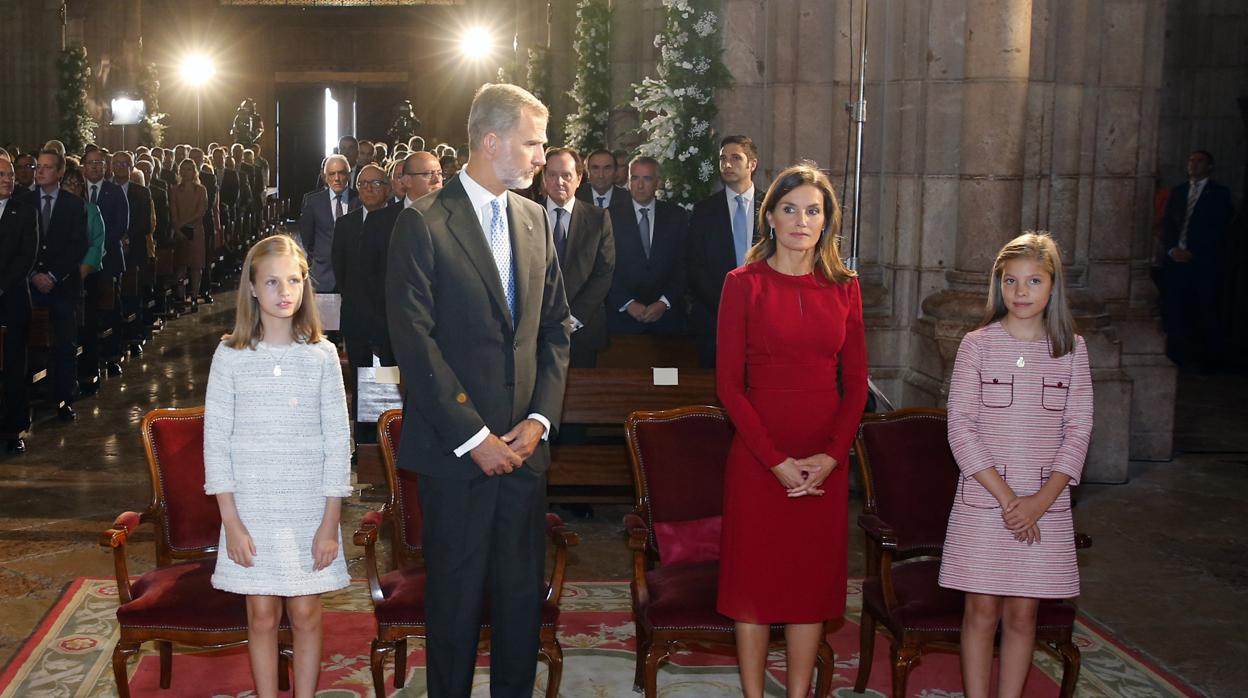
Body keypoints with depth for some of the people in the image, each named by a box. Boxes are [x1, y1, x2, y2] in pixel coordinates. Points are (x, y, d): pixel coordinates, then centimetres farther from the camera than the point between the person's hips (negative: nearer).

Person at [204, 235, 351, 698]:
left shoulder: (321, 355, -2)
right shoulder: (231, 357, -3)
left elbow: (337, 442, -1)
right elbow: (216, 442, -2)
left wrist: (330, 523, -5)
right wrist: (232, 522, -7)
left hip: (309, 509, 0)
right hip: (251, 508, 0)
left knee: (305, 613, 7)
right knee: (262, 616, 8)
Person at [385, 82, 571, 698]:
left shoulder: (533, 218, 10)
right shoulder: (424, 223, -8)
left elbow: (555, 324, 12)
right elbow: (415, 342, -13)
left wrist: (540, 418, -1)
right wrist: (473, 436, -14)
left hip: (524, 443, 5)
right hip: (456, 450, -5)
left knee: (523, 588, 11)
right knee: (457, 591, 7)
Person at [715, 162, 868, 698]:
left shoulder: (843, 287, 7)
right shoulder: (745, 283, -2)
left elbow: (856, 382, 6)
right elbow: (728, 383, -6)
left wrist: (830, 456, -8)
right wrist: (777, 461, -12)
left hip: (825, 461, 3)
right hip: (757, 458, -3)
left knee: (814, 580, 8)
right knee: (753, 577, 4)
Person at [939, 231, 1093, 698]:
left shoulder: (1071, 348, 3)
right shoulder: (977, 345, -3)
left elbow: (1078, 429, 1)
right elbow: (961, 428, -7)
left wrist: (1040, 500, -10)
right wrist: (1005, 497, -13)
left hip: (1045, 505, 2)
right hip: (983, 502, -1)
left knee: (1022, 613, 7)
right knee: (983, 611, 4)